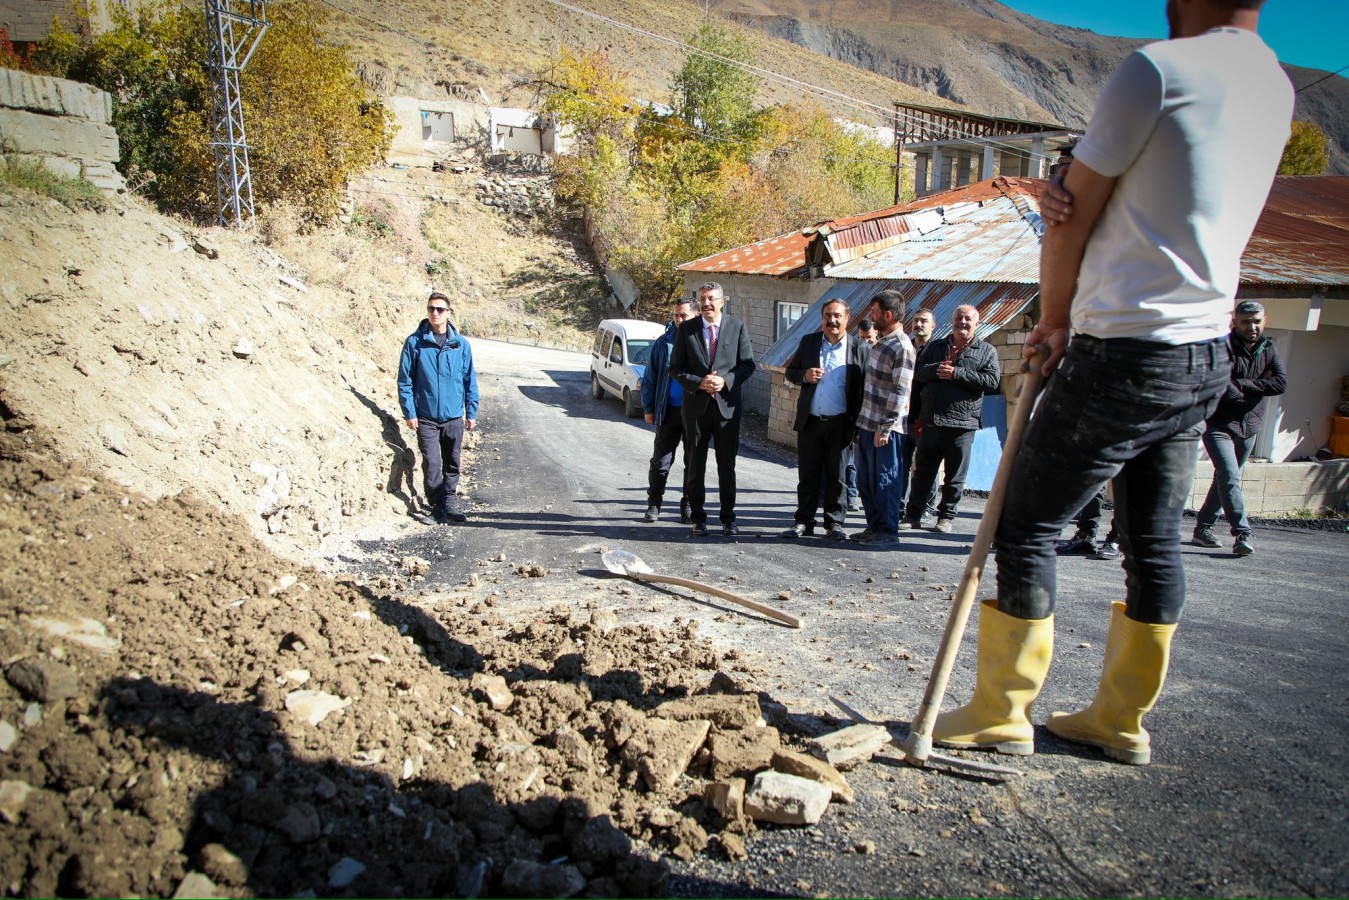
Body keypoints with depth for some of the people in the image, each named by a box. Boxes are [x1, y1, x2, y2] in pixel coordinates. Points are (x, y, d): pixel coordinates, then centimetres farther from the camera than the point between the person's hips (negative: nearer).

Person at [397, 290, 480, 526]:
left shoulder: (461, 344, 0)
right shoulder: (415, 342, -4)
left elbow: (470, 380, 5)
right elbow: (405, 380, -2)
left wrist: (471, 412, 4)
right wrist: (409, 412, -6)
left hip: (454, 417, 2)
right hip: (426, 418, -2)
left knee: (452, 464, 12)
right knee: (432, 464, -4)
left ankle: (450, 504, 26)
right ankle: (438, 507, 10)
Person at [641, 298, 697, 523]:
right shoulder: (663, 343, 3)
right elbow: (650, 378, 7)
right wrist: (648, 408, 3)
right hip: (668, 411, 1)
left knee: (693, 462, 8)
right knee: (661, 461, 4)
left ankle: (688, 505, 20)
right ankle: (654, 503, 17)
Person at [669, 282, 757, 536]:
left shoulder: (737, 327, 0)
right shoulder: (686, 329, 1)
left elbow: (748, 364, 0)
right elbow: (676, 367, 0)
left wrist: (725, 381, -16)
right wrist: (699, 383, -15)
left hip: (727, 405, 0)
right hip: (696, 405, 1)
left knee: (727, 465, 6)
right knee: (694, 465, 7)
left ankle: (728, 517, 17)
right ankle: (698, 517, 18)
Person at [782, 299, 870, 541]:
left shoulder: (861, 348, -1)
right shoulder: (808, 342, 7)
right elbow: (790, 371, 13)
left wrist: (859, 422, -10)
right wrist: (804, 376, -10)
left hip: (841, 424, -2)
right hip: (810, 421, 2)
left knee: (837, 476, 7)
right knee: (807, 475, 8)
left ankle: (834, 523, 17)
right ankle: (804, 522, 16)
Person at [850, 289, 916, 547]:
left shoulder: (902, 348, -14)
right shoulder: (880, 343, 14)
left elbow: (900, 393, -17)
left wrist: (885, 429, -18)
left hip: (885, 429, -9)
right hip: (867, 424, 9)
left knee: (886, 481, 2)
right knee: (865, 480, 15)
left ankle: (888, 532, 13)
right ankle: (874, 526, 27)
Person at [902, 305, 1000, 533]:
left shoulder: (987, 351, 5)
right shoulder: (935, 346, 15)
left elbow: (992, 381, -9)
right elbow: (917, 371, 7)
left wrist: (956, 373, -14)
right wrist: (936, 369, -13)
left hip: (962, 423, -2)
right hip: (931, 421, 3)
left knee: (955, 476, 5)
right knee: (922, 471, 7)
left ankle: (946, 517, 17)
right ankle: (913, 514, 15)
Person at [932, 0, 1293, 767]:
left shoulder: (1158, 68, -12)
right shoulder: (1277, 86, 15)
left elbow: (1073, 222, -6)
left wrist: (1054, 320, 9)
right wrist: (1074, 206, -4)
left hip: (1129, 353, -9)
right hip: (1209, 356, 9)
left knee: (1027, 525, 0)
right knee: (1155, 539, 13)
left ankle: (1001, 714, 10)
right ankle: (1122, 720, 24)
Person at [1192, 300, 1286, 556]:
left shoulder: (1268, 349, 7)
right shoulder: (1223, 346, -11)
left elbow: (1281, 383, -7)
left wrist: (1243, 385, -15)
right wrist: (1252, 396, -10)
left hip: (1249, 428, 6)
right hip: (1219, 424, -6)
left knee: (1226, 478, 12)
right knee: (1230, 478, -15)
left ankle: (1204, 527, 22)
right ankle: (1242, 534, -16)